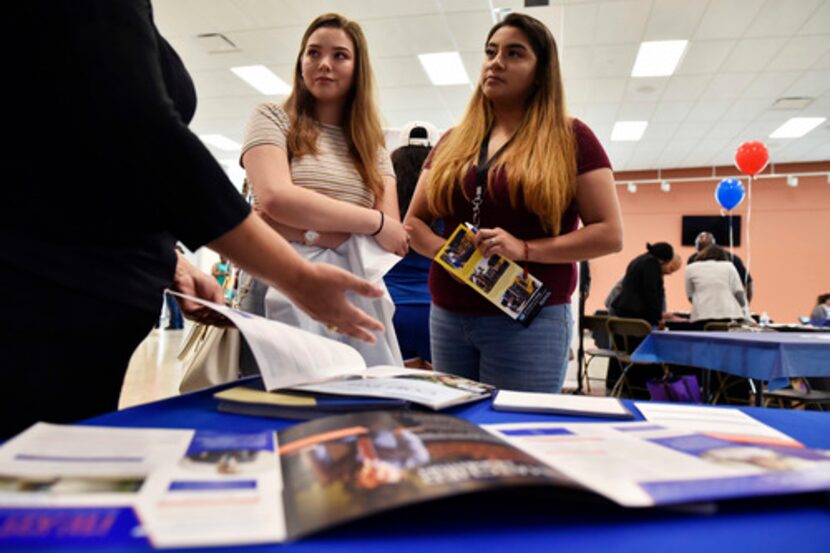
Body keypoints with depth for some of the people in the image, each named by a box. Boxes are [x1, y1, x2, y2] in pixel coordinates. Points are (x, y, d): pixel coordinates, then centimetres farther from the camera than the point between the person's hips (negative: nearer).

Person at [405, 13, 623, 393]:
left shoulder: (570, 138, 0)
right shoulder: (452, 142, 12)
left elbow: (610, 235, -5)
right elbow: (413, 223, 14)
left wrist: (526, 249, -17)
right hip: (448, 317, 4)